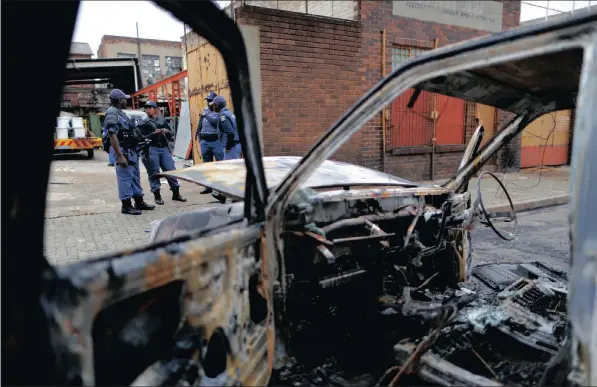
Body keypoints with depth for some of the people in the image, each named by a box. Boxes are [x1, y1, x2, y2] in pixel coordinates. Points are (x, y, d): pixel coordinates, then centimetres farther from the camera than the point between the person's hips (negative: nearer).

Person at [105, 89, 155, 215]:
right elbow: (113, 136, -20)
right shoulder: (112, 113, -13)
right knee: (125, 178, -4)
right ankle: (126, 206, 3)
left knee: (135, 177, 15)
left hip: (132, 151, 10)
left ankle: (139, 202, 24)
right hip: (124, 151, -10)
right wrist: (120, 156, -25)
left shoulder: (120, 113, 17)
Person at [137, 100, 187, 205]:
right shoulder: (142, 123, 4)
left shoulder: (162, 120, 16)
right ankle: (157, 196, 7)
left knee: (171, 170, 1)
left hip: (164, 149, 4)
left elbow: (170, 133, 22)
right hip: (150, 150, -3)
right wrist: (153, 134, -16)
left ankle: (176, 194, 11)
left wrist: (167, 131, 0)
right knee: (154, 173, -1)